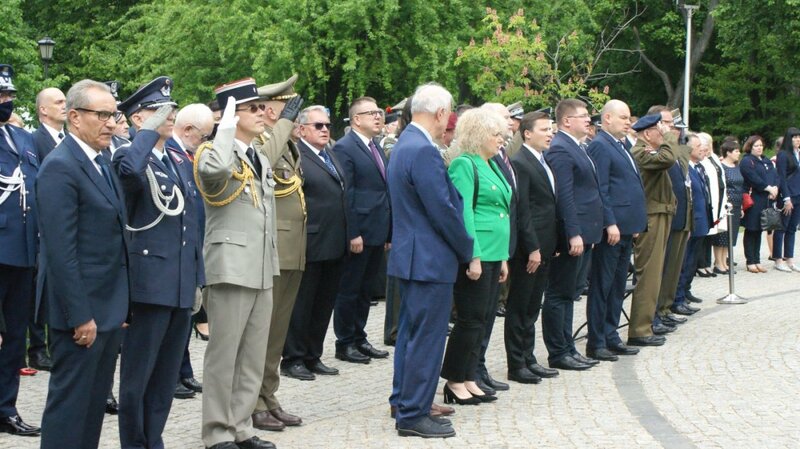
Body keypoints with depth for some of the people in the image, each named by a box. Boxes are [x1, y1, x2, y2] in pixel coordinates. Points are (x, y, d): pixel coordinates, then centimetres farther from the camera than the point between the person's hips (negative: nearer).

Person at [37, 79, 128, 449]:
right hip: (81, 310, -9)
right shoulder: (60, 167, -15)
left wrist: (121, 304, 15)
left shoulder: (103, 163, 13)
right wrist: (79, 316, -21)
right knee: (70, 402, -2)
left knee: (95, 401, 14)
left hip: (109, 307, 9)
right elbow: (61, 251, -20)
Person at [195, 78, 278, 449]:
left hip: (262, 272, 8)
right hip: (230, 269, -8)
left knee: (254, 356, 12)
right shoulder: (217, 153, -10)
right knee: (224, 354, -1)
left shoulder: (262, 160, 16)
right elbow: (213, 171, -38)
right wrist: (227, 127, -24)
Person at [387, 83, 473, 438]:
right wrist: (467, 250, -8)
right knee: (426, 338, -5)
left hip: (411, 257, 11)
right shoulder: (424, 151, -21)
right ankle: (413, 414, 0)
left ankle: (404, 402, 28)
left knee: (411, 332, 19)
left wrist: (462, 248, 19)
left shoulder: (404, 145, 12)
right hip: (430, 260, -11)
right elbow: (442, 210, -21)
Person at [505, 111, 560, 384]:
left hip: (544, 246, 9)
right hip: (528, 248, -9)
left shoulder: (544, 163, 15)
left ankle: (528, 359, 21)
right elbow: (522, 210, -17)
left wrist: (550, 246, 13)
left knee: (532, 308, 14)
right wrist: (532, 248, -19)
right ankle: (516, 365, 5)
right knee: (519, 307, 0)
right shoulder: (519, 163, -13)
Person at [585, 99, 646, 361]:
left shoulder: (621, 146, 18)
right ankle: (596, 344, 2)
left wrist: (635, 223, 17)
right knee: (602, 286, -3)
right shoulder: (600, 146, -11)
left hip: (625, 228, 10)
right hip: (611, 229, -9)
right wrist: (610, 224, -20)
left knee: (617, 286, 14)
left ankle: (610, 337, 21)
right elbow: (600, 190, -17)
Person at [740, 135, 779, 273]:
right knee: (751, 231, -2)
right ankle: (750, 262, 3)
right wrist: (768, 188, -15)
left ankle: (757, 261, 15)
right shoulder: (746, 161, -6)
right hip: (753, 201, -7)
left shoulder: (766, 161, 19)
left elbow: (775, 176, 10)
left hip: (766, 200, 7)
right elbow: (754, 179, -17)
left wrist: (775, 188, -8)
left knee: (759, 231, 11)